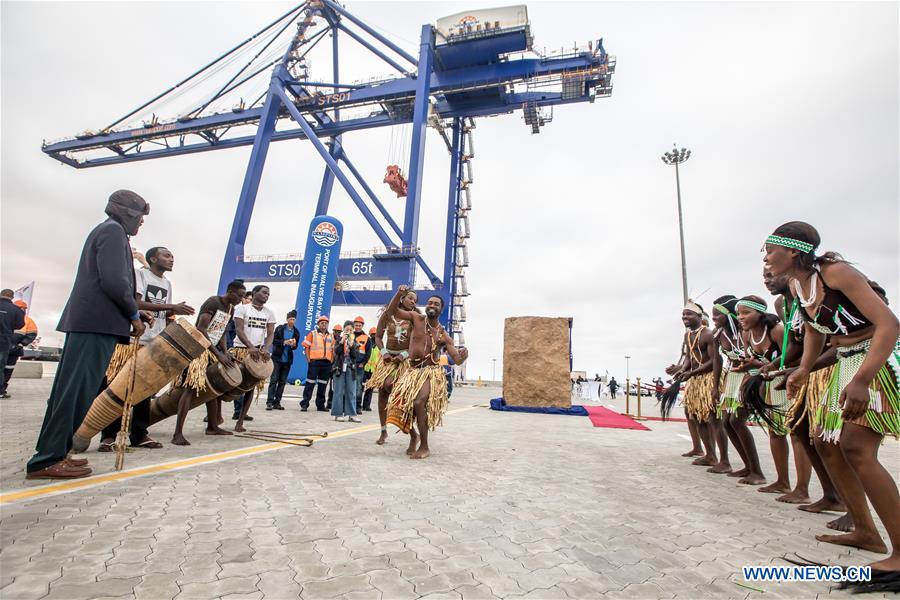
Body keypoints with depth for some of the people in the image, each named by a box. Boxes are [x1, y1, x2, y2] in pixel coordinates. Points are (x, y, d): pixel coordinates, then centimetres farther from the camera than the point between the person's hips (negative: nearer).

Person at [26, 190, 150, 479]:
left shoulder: (102, 231, 25)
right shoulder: (113, 230, -6)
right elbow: (115, 281, -18)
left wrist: (131, 313, 17)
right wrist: (134, 315, -7)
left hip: (85, 321, 10)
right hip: (98, 322, -10)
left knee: (69, 388, 11)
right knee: (77, 390, -8)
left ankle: (50, 453, 17)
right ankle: (48, 459, -5)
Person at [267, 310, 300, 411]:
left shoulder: (296, 332, 8)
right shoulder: (279, 328, 0)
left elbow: (295, 346, 10)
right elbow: (273, 341, -4)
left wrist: (293, 345, -13)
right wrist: (284, 342, -18)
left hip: (287, 360, 3)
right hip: (277, 358, -3)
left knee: (282, 382, 5)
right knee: (273, 380, -4)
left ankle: (277, 402, 10)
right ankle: (269, 402, -2)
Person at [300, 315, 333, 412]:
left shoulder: (331, 337, 16)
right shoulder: (312, 334, 3)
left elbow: (333, 350, 18)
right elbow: (306, 347, 0)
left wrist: (332, 361, 8)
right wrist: (308, 360, -8)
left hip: (327, 363, 4)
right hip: (315, 362, -4)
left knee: (323, 385, 9)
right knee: (310, 384, -4)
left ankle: (320, 405, 17)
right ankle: (304, 404, 1)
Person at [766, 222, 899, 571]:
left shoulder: (835, 272, -21)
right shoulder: (795, 286, 2)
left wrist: (861, 381, -37)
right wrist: (804, 370, 0)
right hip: (847, 364, 9)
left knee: (855, 448, -21)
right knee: (829, 446, 8)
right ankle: (865, 532, 22)